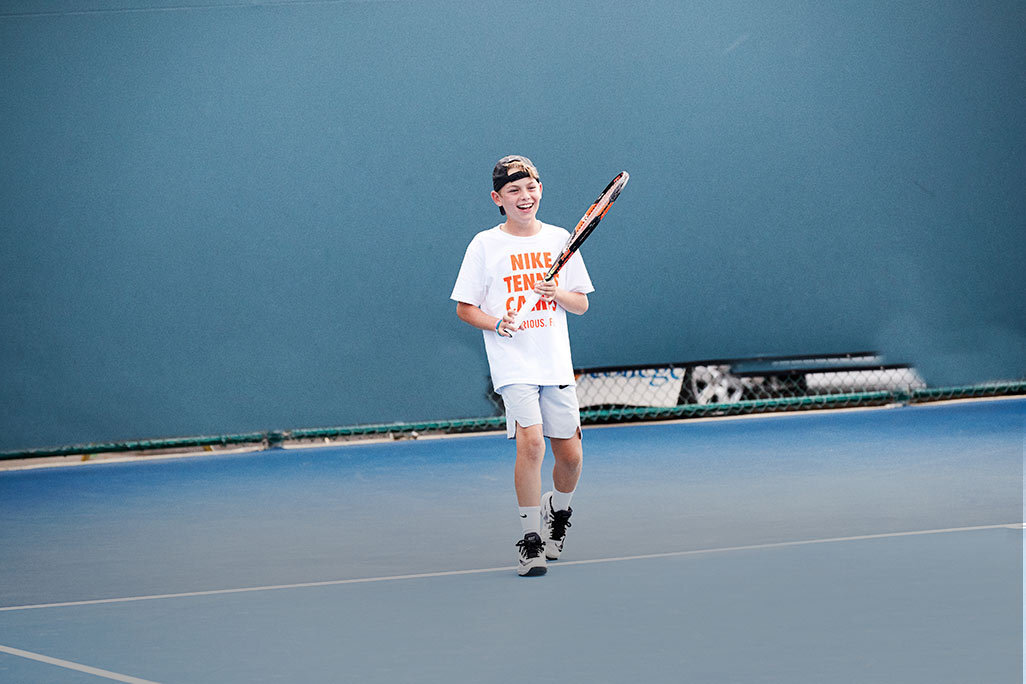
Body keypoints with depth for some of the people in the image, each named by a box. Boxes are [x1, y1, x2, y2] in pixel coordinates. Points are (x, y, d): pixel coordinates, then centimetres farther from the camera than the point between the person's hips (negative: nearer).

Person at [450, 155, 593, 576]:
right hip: (513, 364, -3)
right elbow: (464, 308, 3)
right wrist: (497, 323, -15)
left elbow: (581, 304, 11)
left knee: (570, 455, 3)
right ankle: (530, 540, -9)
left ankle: (557, 512, 36)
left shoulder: (559, 240, 8)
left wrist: (558, 294, -10)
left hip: (557, 364, 3)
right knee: (531, 441, -20)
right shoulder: (485, 245, 1)